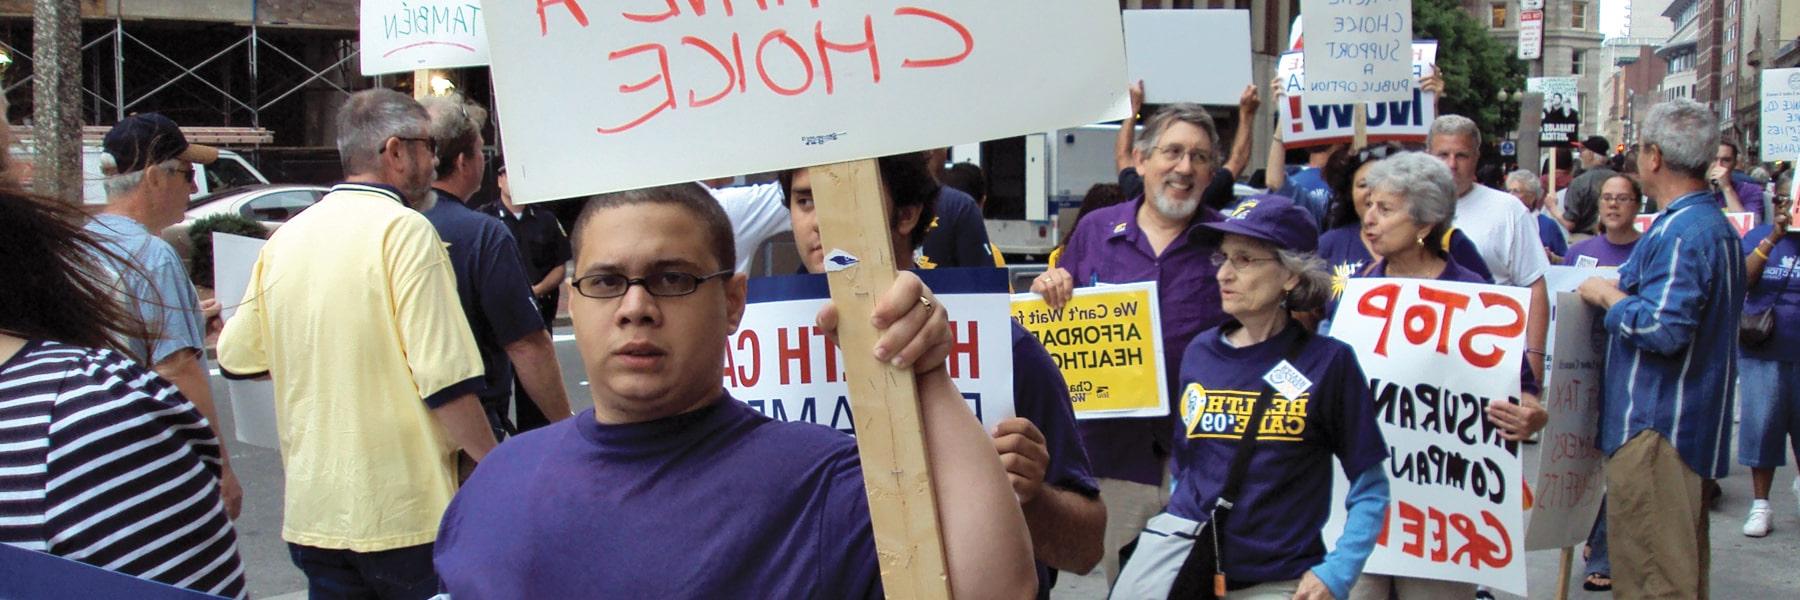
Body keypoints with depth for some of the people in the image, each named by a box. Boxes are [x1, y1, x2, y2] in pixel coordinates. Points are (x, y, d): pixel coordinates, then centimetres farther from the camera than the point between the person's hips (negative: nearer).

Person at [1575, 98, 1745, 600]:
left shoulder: (1680, 233, -19)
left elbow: (1663, 328, -27)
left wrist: (1609, 296, -12)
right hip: (1695, 422, 11)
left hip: (1654, 425, -11)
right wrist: (1625, 290, 17)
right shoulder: (1716, 224, 16)